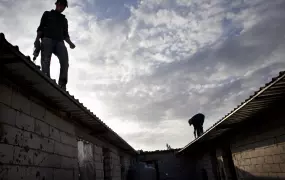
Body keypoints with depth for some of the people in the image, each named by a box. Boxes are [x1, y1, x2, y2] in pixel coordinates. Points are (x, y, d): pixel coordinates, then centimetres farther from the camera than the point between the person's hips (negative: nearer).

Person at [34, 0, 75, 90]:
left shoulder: (64, 19, 32)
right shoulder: (47, 14, 24)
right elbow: (40, 28, 13)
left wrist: (70, 43, 4)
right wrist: (37, 38, -5)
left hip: (59, 41, 2)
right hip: (47, 39, -1)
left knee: (65, 60, -24)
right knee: (46, 61, -19)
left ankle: (62, 84, -32)